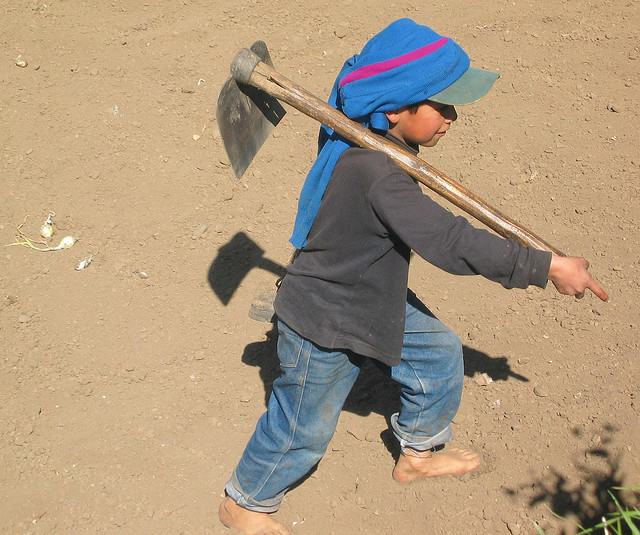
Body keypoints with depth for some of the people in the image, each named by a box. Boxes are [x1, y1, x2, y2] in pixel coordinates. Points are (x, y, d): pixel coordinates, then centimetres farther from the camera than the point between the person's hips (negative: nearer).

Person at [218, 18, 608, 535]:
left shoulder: (365, 138, -10)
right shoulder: (374, 171, -38)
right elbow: (450, 242, -39)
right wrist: (547, 267, -33)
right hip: (325, 327, -9)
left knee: (439, 352, 20)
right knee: (302, 432, 12)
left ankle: (418, 453, 45)